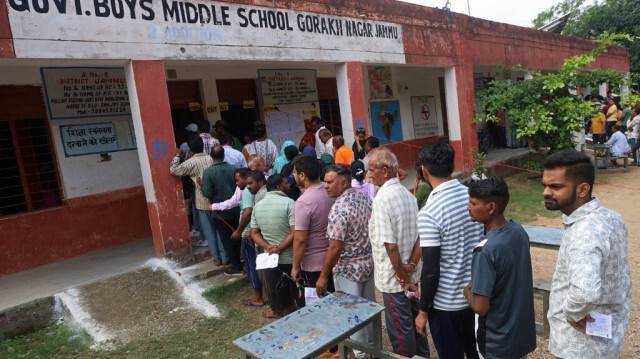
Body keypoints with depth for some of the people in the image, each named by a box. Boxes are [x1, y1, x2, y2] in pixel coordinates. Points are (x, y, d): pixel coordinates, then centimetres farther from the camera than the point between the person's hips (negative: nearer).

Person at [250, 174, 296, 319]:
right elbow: (295, 232, -22)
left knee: (276, 287, 21)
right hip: (290, 257, -4)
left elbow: (254, 233, 5)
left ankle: (278, 311, 38)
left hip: (270, 257, 5)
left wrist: (268, 247, -7)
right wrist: (279, 248, -16)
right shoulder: (288, 202, -15)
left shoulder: (257, 206, 4)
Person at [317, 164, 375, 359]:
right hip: (369, 262, 8)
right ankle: (372, 343, 42)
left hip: (348, 269, -8)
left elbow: (335, 249, -25)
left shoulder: (339, 209, -25)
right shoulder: (364, 198, -1)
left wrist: (323, 276, -15)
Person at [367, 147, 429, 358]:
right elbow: (418, 235, 6)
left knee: (399, 327, 9)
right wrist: (411, 265, 2)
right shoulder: (407, 193, 4)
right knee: (414, 318, 23)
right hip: (410, 273, 8)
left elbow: (390, 244, -24)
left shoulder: (382, 199, -22)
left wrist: (401, 275, -14)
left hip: (394, 277, -8)